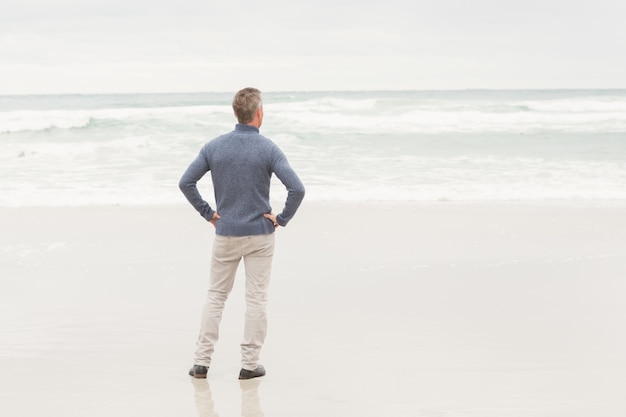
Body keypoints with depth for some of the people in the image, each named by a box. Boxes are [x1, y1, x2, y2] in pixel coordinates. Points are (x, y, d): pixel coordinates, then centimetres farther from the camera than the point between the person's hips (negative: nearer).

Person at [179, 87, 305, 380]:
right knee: (256, 299, 5)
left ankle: (202, 361, 9)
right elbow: (297, 188, -19)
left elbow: (186, 183, -3)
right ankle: (249, 364, 7)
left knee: (216, 296, 12)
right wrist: (282, 219, -6)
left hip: (225, 234, 2)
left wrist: (207, 213, 5)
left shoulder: (214, 147, -3)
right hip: (260, 235, -2)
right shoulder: (268, 149, -11)